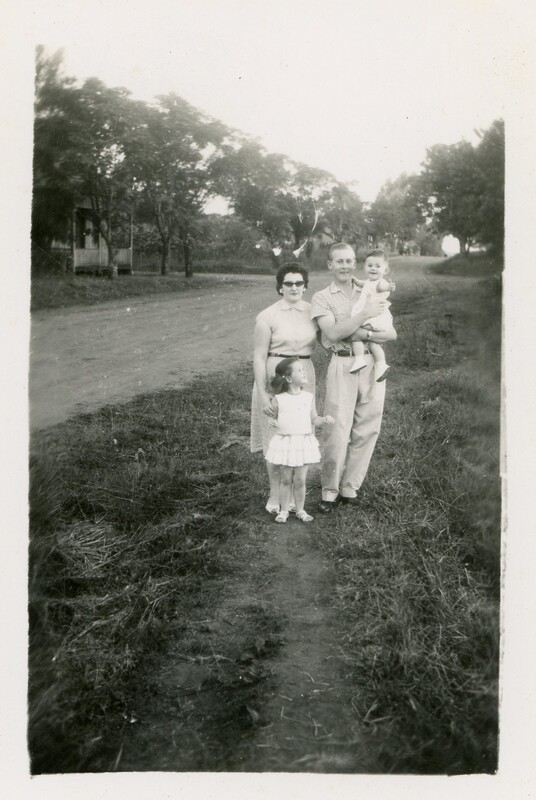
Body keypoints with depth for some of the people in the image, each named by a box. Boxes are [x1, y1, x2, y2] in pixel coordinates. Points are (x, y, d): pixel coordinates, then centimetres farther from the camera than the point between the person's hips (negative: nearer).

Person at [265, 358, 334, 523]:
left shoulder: (309, 397, 3)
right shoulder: (278, 399, -5)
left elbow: (314, 420, 8)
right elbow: (272, 417, 7)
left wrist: (325, 420, -11)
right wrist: (273, 422, -16)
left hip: (304, 442, 2)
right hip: (285, 442, -1)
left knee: (300, 480, 6)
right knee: (285, 479, 7)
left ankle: (300, 510, 20)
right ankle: (283, 510, 20)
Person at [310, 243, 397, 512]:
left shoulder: (370, 294, 14)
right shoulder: (322, 298, 5)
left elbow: (392, 334, 5)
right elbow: (333, 332, -12)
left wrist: (364, 334, -11)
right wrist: (365, 314, -12)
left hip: (373, 365, 4)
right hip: (342, 366, -3)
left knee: (367, 430, 5)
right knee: (337, 432, -6)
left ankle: (350, 488, 17)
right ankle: (330, 491, 8)